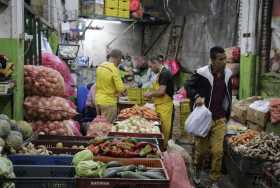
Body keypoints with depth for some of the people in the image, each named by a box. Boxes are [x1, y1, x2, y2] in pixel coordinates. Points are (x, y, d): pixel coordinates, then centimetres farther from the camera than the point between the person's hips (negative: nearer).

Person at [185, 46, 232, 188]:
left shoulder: (227, 74, 5)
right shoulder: (202, 73, -12)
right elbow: (188, 86, -2)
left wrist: (227, 115, 17)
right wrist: (196, 97, -22)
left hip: (220, 119, 3)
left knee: (218, 151, -2)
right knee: (201, 149, 9)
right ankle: (197, 170, 40)